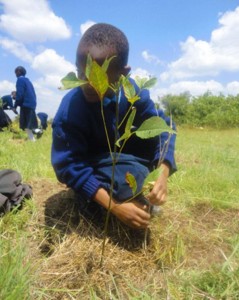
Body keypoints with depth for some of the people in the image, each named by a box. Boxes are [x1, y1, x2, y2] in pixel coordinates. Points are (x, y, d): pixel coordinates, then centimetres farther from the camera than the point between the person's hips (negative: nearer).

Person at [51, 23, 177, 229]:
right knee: (133, 175, -33)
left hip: (126, 158, 5)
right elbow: (68, 165, -29)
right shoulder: (69, 110, -30)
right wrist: (114, 206, -36)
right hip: (92, 169, -5)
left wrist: (163, 174, -33)